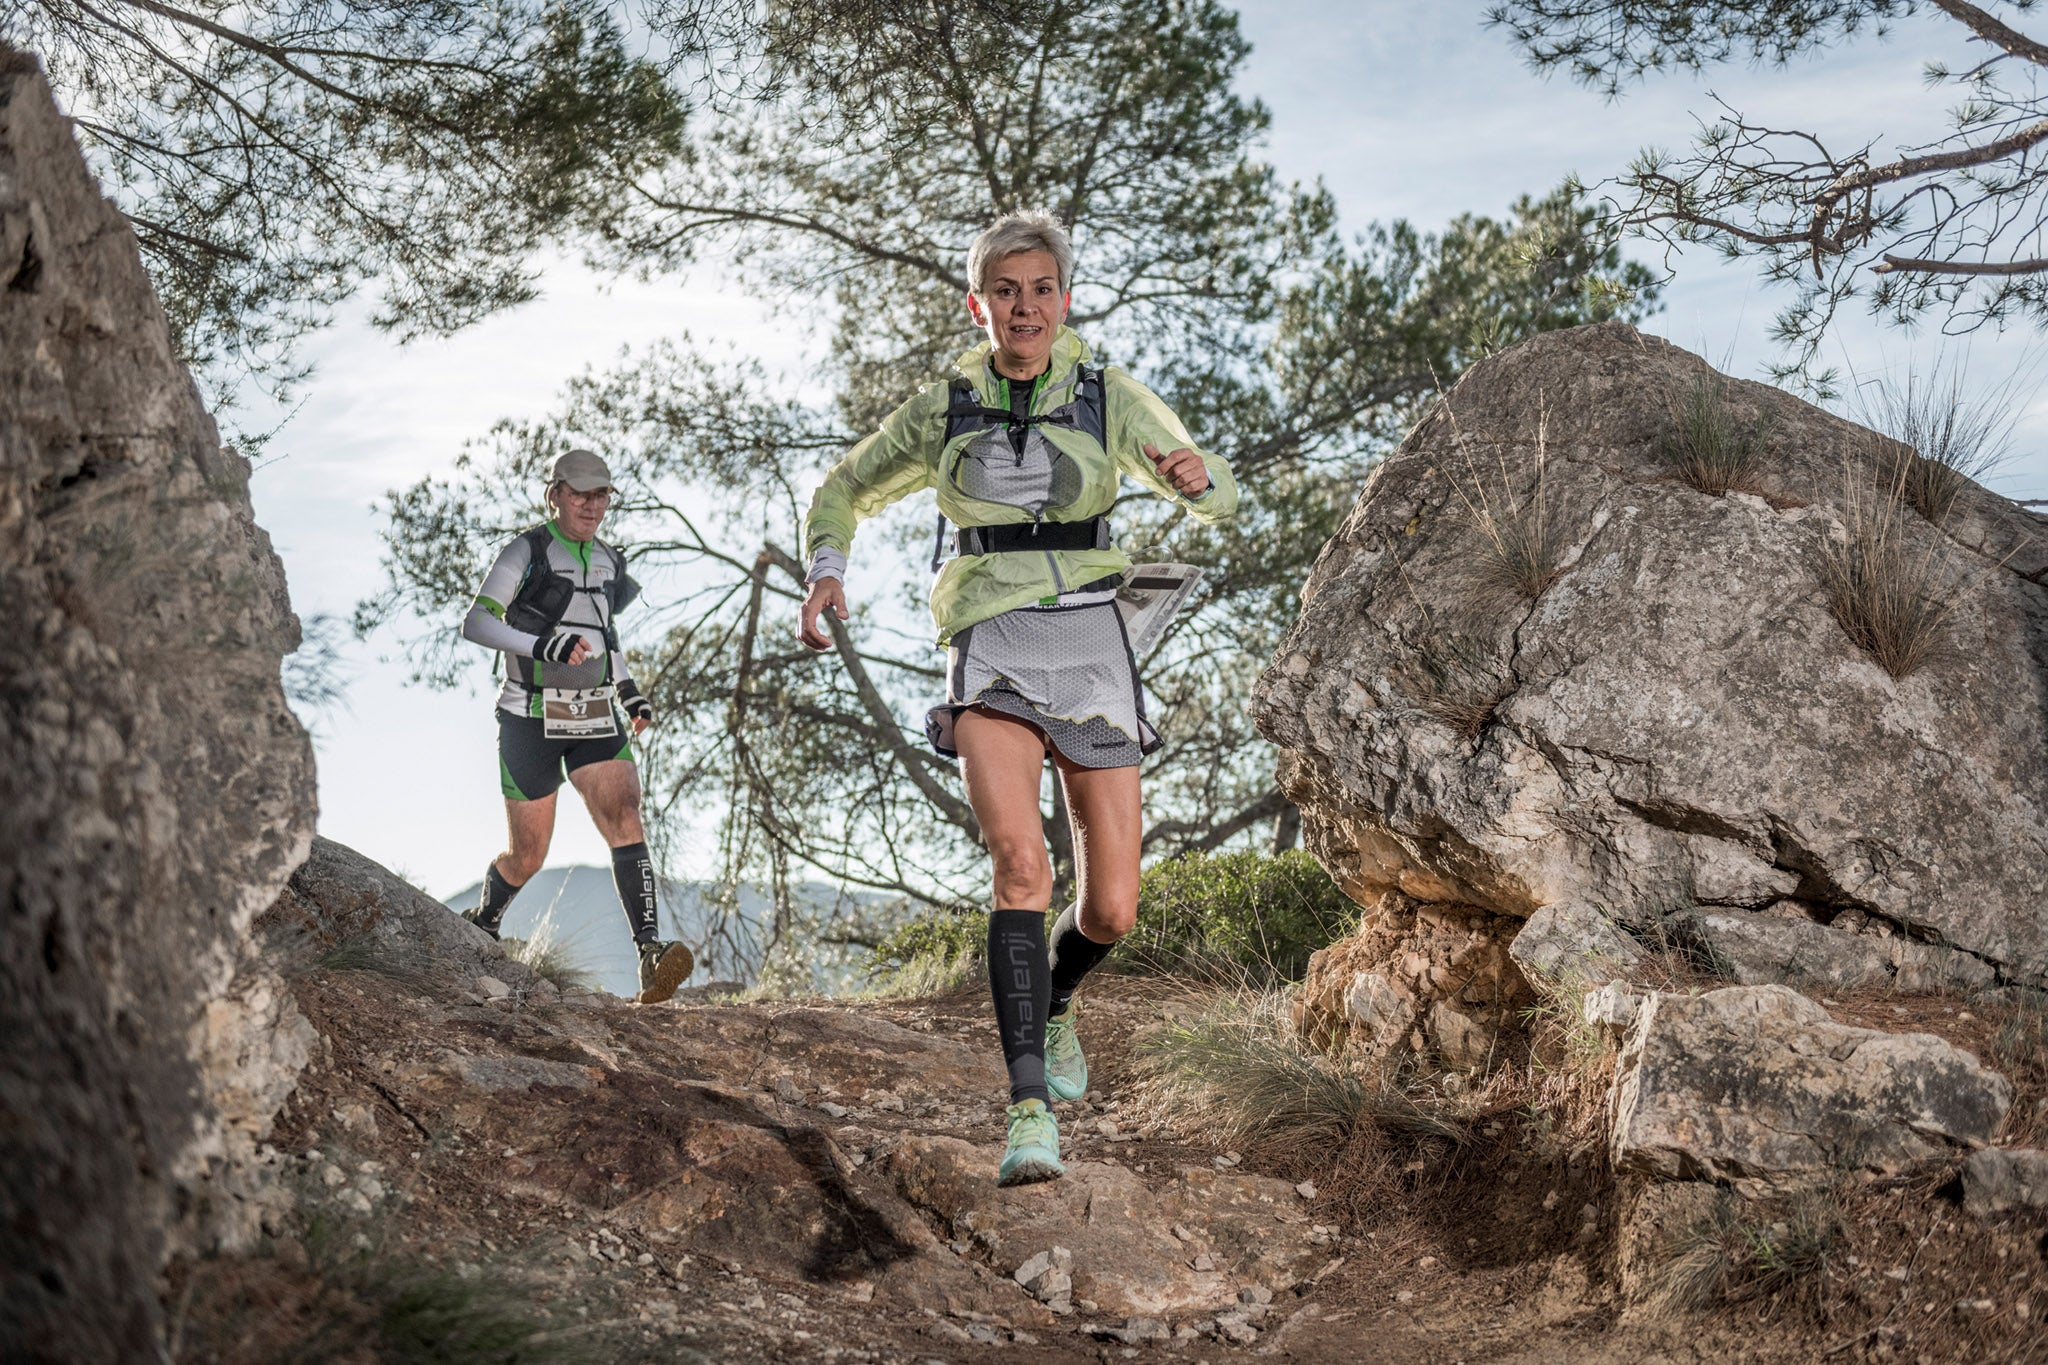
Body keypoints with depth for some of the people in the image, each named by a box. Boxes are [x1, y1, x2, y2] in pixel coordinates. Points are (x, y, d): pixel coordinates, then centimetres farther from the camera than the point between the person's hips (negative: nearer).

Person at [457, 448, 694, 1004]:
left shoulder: (609, 562, 13)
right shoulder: (526, 552, -5)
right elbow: (475, 624, -14)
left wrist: (629, 691, 13)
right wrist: (542, 643, -28)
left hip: (595, 717, 4)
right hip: (531, 719, -4)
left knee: (625, 819, -18)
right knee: (528, 857, 2)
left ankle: (651, 959, -28)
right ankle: (482, 921, 36)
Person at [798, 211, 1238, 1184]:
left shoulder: (1110, 398, 4)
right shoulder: (942, 411, 6)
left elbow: (1215, 500, 6)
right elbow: (842, 494, 17)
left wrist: (1195, 477, -19)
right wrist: (826, 573, -3)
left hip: (1091, 645, 1)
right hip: (991, 654, -1)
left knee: (1111, 911, 0)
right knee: (1019, 858, -27)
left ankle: (1053, 1003, 37)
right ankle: (1031, 1111, -26)